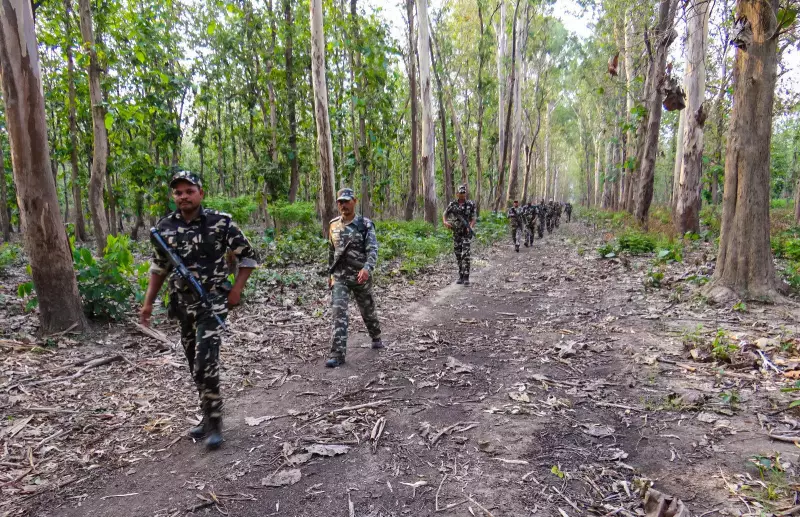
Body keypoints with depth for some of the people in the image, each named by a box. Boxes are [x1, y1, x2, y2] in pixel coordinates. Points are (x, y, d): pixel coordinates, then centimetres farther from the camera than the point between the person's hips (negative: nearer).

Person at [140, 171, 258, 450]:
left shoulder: (221, 222, -9)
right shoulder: (165, 226, 3)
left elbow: (248, 256, -2)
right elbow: (159, 267, 14)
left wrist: (236, 289, -9)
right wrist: (148, 302, 11)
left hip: (213, 301, -5)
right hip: (182, 304, 5)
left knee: (206, 363, -14)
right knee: (195, 364, 13)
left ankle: (214, 422, 2)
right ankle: (209, 416, 29)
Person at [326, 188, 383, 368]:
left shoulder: (365, 224, -8)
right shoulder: (333, 224, 6)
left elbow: (372, 249, -19)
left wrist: (367, 268, -36)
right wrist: (330, 273, 18)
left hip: (361, 276, -2)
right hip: (339, 277, 2)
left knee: (368, 311, 16)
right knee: (339, 313, -11)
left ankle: (376, 338, 42)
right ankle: (338, 353, -11)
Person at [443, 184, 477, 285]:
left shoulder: (471, 205, -3)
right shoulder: (452, 204, 4)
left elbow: (473, 219, -3)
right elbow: (444, 214, 10)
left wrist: (470, 227, -22)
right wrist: (445, 222, -11)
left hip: (466, 233, -3)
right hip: (456, 233, 3)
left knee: (465, 255, -13)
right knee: (458, 255, 8)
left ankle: (466, 277, -13)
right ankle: (461, 276, 18)